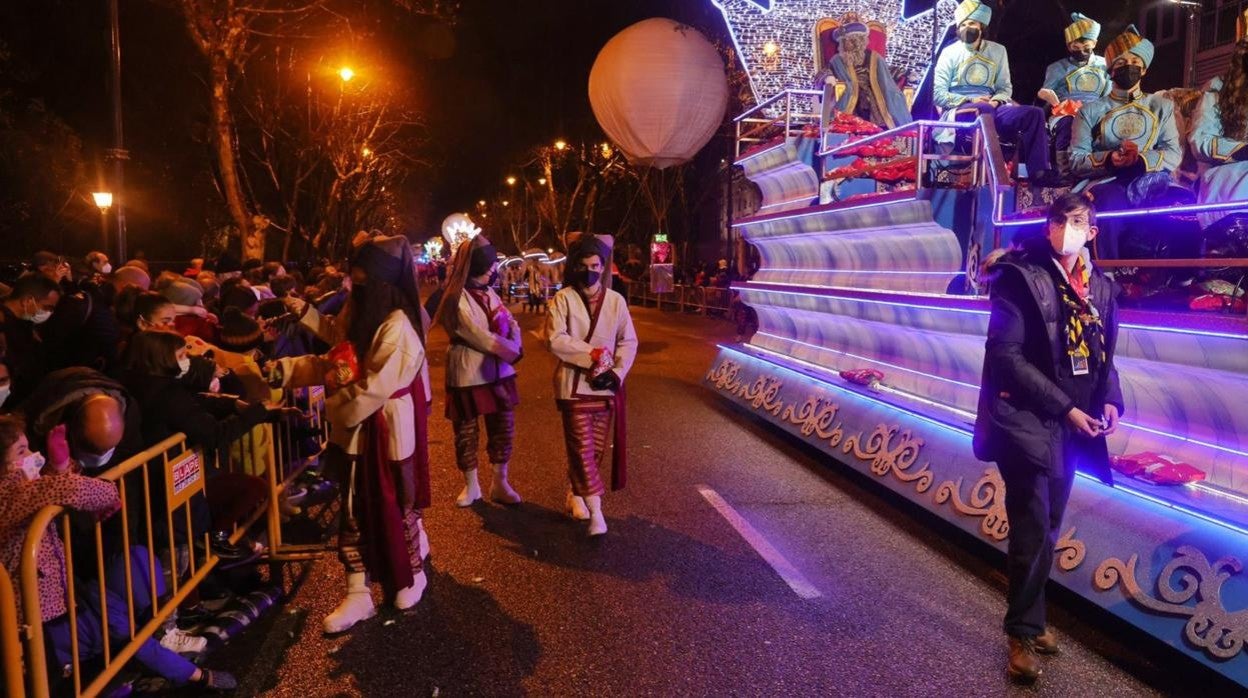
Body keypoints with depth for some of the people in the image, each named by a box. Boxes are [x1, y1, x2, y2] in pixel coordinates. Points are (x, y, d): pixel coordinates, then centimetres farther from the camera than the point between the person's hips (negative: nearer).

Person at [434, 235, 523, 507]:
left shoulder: (489, 293, 9)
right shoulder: (457, 299, -13)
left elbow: (512, 324, 6)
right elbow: (479, 337, -19)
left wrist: (515, 345, -13)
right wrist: (510, 349, -13)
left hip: (499, 372, 6)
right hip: (468, 376, -6)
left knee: (503, 430, 10)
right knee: (466, 433, 8)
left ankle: (500, 484, 24)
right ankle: (471, 485, 25)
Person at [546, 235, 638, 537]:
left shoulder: (616, 300, 4)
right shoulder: (563, 298, -5)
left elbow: (629, 341, 4)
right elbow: (556, 340, -14)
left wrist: (617, 372, -10)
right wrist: (593, 354, -18)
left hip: (605, 384, 3)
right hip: (573, 383, -3)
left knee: (596, 447, 12)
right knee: (581, 447, -6)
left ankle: (577, 493, 34)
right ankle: (595, 510, -3)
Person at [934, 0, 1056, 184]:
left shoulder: (997, 51, 16)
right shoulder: (950, 53, 4)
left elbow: (1006, 87, 16)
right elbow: (938, 94, -3)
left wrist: (996, 101, -7)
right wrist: (969, 100, -15)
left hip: (991, 108, 4)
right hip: (959, 111, -4)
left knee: (1034, 113, -18)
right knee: (983, 110, -40)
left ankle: (1038, 171, -24)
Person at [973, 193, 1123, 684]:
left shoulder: (1101, 287, 9)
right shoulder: (1022, 277, -10)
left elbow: (1105, 356, 16)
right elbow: (1006, 355, -16)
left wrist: (1110, 401, -4)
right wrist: (1064, 408, -17)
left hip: (1071, 424, 6)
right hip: (1027, 420, -6)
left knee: (1047, 529, 16)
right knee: (1032, 530, -5)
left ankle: (1030, 621, 31)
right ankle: (1023, 633, 11)